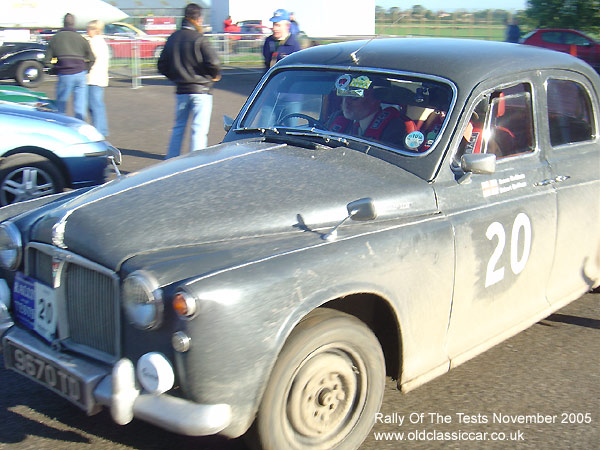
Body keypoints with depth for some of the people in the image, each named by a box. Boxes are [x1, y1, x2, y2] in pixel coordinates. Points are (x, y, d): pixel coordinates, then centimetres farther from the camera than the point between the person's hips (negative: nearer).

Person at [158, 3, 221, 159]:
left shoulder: (172, 38, 8)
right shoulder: (199, 39, -12)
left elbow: (162, 65, 13)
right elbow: (213, 62, -21)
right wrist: (215, 76, -1)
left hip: (181, 91, 6)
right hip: (200, 90, -6)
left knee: (178, 127, 17)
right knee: (199, 129, -2)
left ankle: (170, 160, 20)